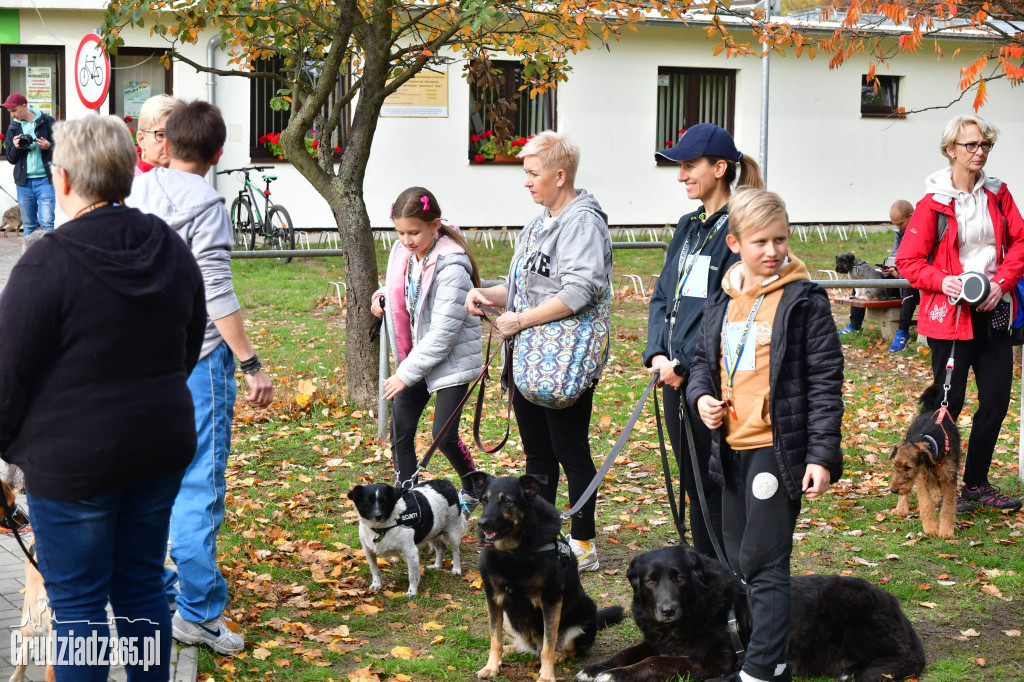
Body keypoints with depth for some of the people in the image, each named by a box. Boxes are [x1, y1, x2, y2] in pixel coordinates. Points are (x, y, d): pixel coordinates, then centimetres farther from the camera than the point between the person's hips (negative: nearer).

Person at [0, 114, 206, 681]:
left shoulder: (48, 262, -17)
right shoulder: (172, 250, 4)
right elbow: (190, 346, 15)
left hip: (73, 460, -6)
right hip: (162, 446, 6)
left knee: (77, 600, 5)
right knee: (142, 585, 17)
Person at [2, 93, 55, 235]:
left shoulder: (47, 122, 0)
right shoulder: (13, 127, 11)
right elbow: (11, 159, 12)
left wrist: (49, 146, -17)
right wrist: (16, 147, -8)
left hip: (45, 179, -4)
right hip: (24, 181, 4)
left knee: (47, 222, -11)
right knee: (28, 225, 7)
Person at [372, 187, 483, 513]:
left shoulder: (450, 266, -23)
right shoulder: (403, 253, 1)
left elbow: (443, 332, -23)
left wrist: (407, 373, -20)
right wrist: (382, 296, -1)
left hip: (451, 360, -7)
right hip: (415, 357, 7)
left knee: (444, 435, -5)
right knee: (400, 429, 3)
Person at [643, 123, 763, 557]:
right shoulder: (688, 227, 14)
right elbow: (662, 296, 13)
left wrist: (684, 365, -17)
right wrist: (657, 354, -2)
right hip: (675, 376, 8)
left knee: (715, 490, -2)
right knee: (692, 485, 15)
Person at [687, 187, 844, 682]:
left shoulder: (804, 301, -8)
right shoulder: (722, 301, 9)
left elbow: (825, 381, -9)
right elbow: (704, 359, 22)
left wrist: (822, 454, -14)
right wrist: (701, 396, -1)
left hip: (778, 448, -7)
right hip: (732, 448, 7)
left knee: (764, 562, -7)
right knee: (740, 560, 15)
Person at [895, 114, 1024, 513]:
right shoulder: (934, 203, -7)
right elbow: (908, 260, -6)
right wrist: (943, 281, -20)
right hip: (950, 315, -5)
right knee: (949, 402, 0)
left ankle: (976, 482, 23)